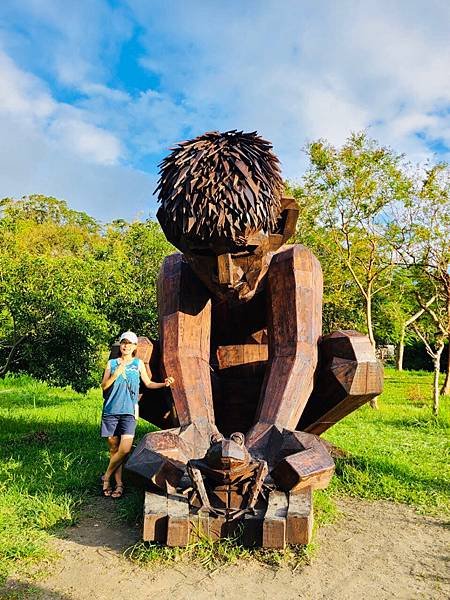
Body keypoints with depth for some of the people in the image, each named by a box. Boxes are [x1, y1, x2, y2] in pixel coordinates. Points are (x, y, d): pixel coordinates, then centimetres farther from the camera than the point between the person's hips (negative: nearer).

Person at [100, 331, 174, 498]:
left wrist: (164, 384, -3)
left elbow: (148, 383, 13)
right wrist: (116, 374, -11)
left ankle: (106, 477, 11)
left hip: (128, 411, -1)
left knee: (124, 449, -11)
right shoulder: (112, 363, 10)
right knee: (113, 448, 5)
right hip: (111, 410, 1)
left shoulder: (138, 363, 9)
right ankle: (119, 484, 17)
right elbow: (104, 386, 5)